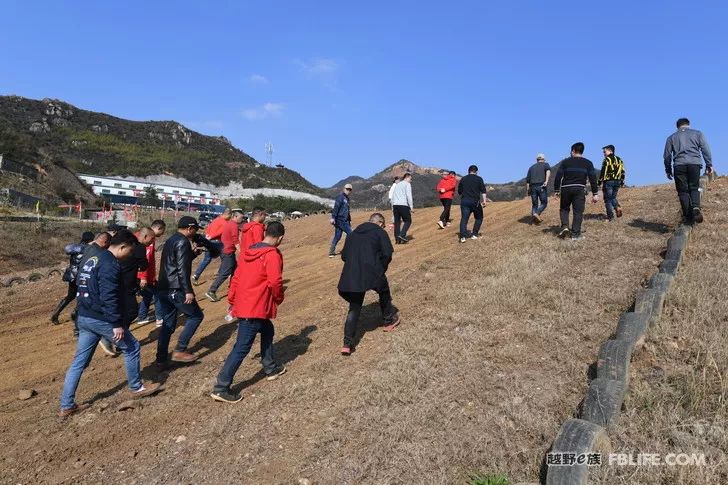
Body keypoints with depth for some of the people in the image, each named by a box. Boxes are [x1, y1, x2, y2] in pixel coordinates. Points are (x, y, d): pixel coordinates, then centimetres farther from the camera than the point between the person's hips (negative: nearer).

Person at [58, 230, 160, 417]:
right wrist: (117, 324, -21)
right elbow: (109, 298, -24)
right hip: (102, 320, -9)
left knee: (79, 362, 13)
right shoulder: (110, 265, -19)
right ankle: (136, 388, 23)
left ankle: (66, 405, 17)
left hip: (84, 317, 9)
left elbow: (81, 284, 21)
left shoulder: (91, 256, 12)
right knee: (132, 348, 9)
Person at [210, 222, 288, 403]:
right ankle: (221, 389, -2)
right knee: (242, 348, -5)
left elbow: (236, 277, 12)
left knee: (267, 330, 27)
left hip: (243, 304, 9)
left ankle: (270, 368, 39)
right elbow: (275, 282, -21)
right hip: (256, 308, -9)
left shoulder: (249, 251, 9)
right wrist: (279, 298, -1)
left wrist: (232, 299, 19)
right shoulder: (272, 255, -15)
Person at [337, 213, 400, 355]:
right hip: (372, 272, -4)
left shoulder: (354, 233, 20)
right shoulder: (380, 232, 6)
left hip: (351, 275, 4)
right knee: (384, 293, 27)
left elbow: (344, 255, 18)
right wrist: (382, 269, 10)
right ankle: (389, 320, 43)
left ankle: (348, 343, 2)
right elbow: (387, 254, -5)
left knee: (354, 307, 10)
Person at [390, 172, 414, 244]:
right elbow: (409, 196, -8)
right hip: (403, 205, -7)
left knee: (397, 222, 6)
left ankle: (397, 239, 2)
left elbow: (393, 196, 21)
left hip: (395, 205, 7)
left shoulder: (397, 184, 24)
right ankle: (402, 235, -16)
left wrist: (392, 207, 21)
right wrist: (411, 206, -7)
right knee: (408, 221, 2)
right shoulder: (407, 184, 3)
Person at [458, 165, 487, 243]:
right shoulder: (479, 179, 4)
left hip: (464, 201, 2)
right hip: (475, 201, -2)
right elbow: (483, 191, -7)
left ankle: (463, 236, -22)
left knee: (464, 218, -6)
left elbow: (459, 192, 17)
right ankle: (474, 234, 10)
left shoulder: (463, 179, 13)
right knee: (479, 218, 17)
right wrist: (484, 200, -11)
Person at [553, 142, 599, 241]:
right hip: (579, 189, 0)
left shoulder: (565, 161, 7)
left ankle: (564, 226, -3)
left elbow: (558, 176, 3)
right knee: (578, 212, 2)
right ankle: (576, 234, -1)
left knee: (564, 209, 18)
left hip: (566, 189, 1)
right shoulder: (588, 163, 8)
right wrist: (595, 193, 2)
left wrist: (556, 190, 9)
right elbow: (593, 179, 1)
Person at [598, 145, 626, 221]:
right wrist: (622, 182, 21)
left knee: (608, 199, -1)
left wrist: (599, 181, -9)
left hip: (608, 181, -7)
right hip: (617, 181, 7)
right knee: (613, 197, 21)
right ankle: (617, 207, -7)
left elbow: (603, 171, -13)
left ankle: (610, 216, -3)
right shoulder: (619, 160, 16)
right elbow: (623, 172, 17)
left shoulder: (607, 159, -7)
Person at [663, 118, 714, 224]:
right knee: (694, 188, 9)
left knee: (683, 191, 2)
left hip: (679, 165, 0)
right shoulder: (698, 134, 17)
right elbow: (706, 149, 8)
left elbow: (667, 155, 15)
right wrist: (709, 165, 9)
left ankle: (688, 216, -4)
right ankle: (696, 207, -18)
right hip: (695, 163, 0)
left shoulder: (671, 137, 19)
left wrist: (668, 170, 20)